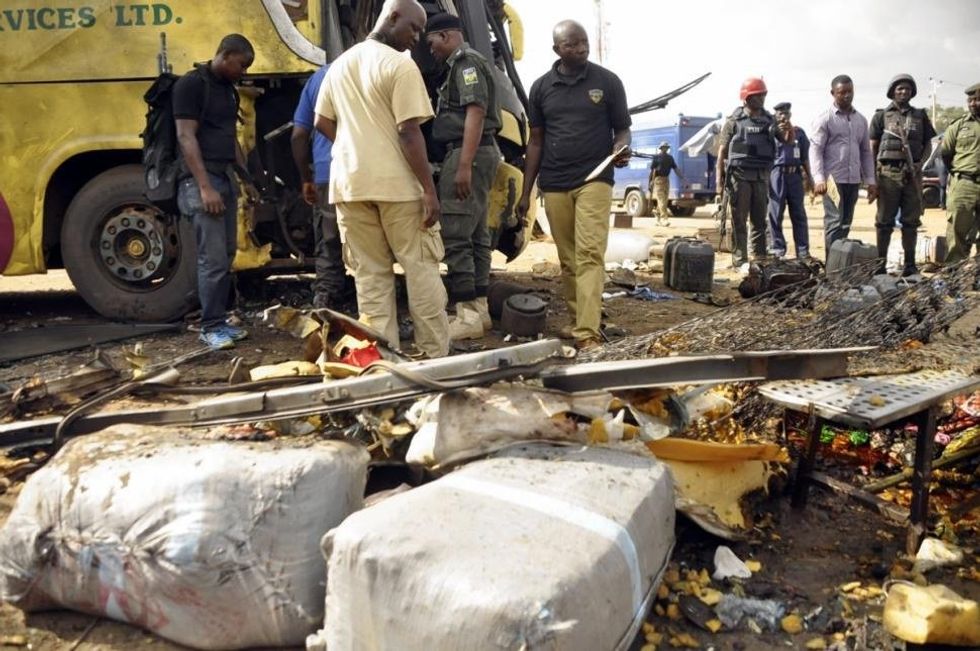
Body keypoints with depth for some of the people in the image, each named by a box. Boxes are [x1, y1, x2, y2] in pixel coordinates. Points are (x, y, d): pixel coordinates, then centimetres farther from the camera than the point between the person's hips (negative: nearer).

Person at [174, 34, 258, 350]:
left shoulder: (228, 89, 17)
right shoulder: (191, 84, -9)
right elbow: (186, 137, -16)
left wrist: (246, 178, 21)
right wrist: (204, 186, -23)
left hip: (226, 178, 9)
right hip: (201, 181, -9)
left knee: (226, 255, 9)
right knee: (213, 258, -11)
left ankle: (220, 320, 17)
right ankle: (211, 327, -4)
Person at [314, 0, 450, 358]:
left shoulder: (339, 65, 14)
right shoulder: (400, 65, -8)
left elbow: (322, 123, 18)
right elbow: (409, 132, -14)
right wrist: (429, 189, -13)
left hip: (348, 183, 6)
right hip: (396, 183, -6)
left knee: (369, 274, 7)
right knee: (420, 269, 2)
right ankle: (435, 354, 4)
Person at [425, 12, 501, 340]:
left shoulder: (466, 61, -10)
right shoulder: (463, 64, 22)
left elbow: (476, 112, -21)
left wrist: (464, 165, -27)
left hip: (468, 155, -11)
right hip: (474, 156, 11)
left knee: (455, 236, -12)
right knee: (475, 235, 11)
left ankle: (467, 315, -12)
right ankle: (479, 309, 17)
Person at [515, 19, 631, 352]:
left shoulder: (608, 81, 3)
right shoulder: (541, 87, 9)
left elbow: (622, 129, 9)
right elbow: (535, 141, 13)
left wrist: (621, 150, -16)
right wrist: (525, 192, 10)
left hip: (594, 180, -3)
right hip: (554, 184, 3)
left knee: (590, 255, -13)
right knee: (568, 259, 7)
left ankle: (588, 333, -18)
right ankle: (582, 319, 19)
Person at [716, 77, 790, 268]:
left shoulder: (769, 120, 10)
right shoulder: (734, 121, -2)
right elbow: (722, 149, -3)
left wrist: (788, 132, -10)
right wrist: (719, 176, -11)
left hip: (762, 177, 5)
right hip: (739, 175, -4)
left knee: (760, 220, 9)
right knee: (739, 220, 0)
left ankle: (760, 258, 16)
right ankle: (739, 258, 3)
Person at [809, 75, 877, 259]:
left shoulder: (861, 120, 16)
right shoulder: (825, 119, -2)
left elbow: (866, 152, 19)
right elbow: (815, 149, -8)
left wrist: (871, 181, 12)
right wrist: (819, 179, -19)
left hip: (854, 180, 6)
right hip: (833, 180, -6)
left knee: (845, 224, 9)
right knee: (834, 223, -10)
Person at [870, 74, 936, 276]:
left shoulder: (920, 116, 13)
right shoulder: (881, 116, 6)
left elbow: (928, 146, 14)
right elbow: (873, 148, 4)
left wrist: (920, 164, -5)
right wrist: (872, 176, -4)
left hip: (912, 174, 3)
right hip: (888, 174, -2)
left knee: (911, 221, 5)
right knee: (884, 222, -1)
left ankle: (910, 265, 11)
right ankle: (880, 264, 3)